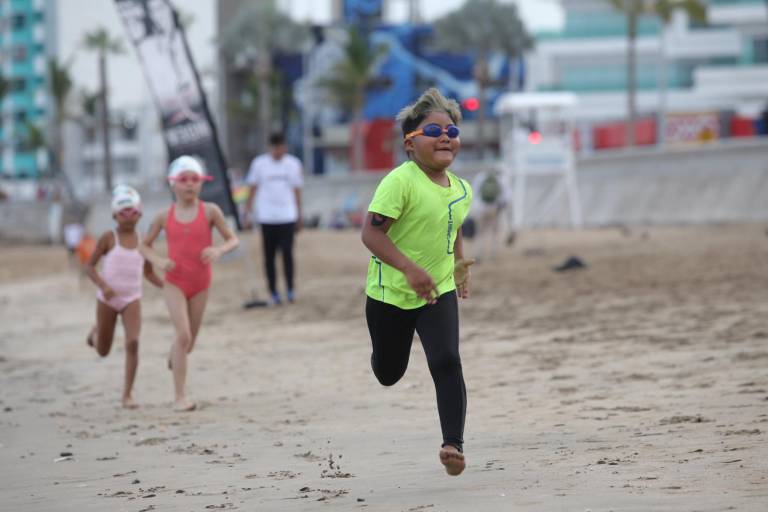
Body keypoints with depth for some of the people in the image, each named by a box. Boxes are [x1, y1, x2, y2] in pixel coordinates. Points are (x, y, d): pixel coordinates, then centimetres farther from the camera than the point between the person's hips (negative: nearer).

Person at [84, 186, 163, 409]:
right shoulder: (108, 238, -7)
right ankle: (96, 332, 49)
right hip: (107, 299, -1)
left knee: (133, 343, -19)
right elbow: (90, 266, -6)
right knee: (103, 351, 11)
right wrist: (102, 285, -23)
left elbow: (149, 273, 12)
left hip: (132, 300, 1)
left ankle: (127, 394, -11)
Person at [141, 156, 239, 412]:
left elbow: (232, 239, -2)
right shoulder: (165, 216, -2)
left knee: (189, 340, 12)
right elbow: (145, 245, 9)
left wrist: (218, 250, -25)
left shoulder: (210, 211, -5)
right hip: (175, 282, -2)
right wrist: (158, 261, -12)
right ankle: (180, 396, -14)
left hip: (200, 284, 2)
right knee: (183, 334, -19)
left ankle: (174, 358, 51)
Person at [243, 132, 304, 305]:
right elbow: (253, 189, 7)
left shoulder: (293, 164, 5)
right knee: (269, 256, 3)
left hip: (287, 217, 0)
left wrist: (299, 217, 13)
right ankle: (273, 292, 10)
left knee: (287, 253, -8)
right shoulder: (259, 163, 1)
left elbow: (297, 191, 11)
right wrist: (248, 213, 2)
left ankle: (290, 288, 4)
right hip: (266, 217, 0)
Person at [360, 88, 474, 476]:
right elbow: (371, 231, -25)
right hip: (390, 293, -3)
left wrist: (459, 263, 13)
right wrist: (409, 269, -34)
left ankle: (454, 444, -18)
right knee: (388, 374, 15)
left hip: (438, 292, 3)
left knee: (447, 362, -19)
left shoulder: (462, 190, 1)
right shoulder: (400, 182, -20)